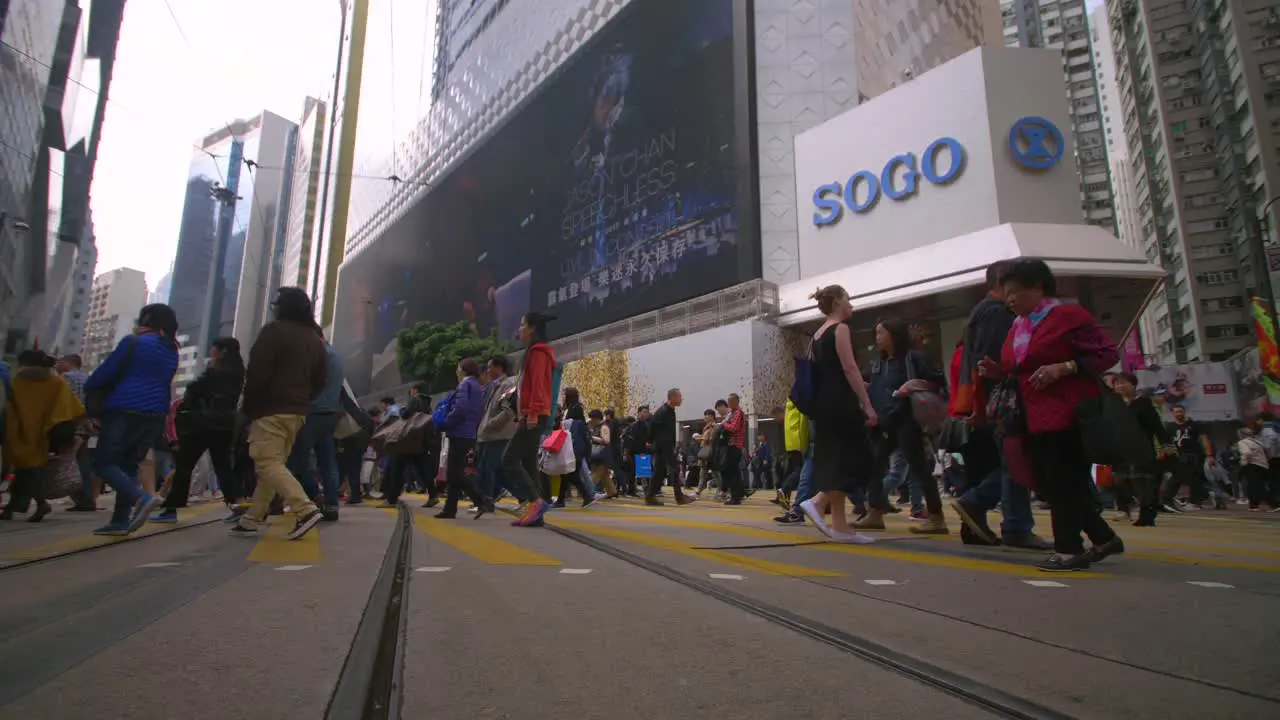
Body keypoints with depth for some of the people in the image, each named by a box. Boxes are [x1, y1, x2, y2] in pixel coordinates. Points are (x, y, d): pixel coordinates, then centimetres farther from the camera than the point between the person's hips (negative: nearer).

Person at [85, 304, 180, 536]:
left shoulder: (134, 342, -4)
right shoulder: (171, 351, 16)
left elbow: (106, 371, -1)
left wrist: (89, 389, 16)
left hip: (125, 410, -7)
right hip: (156, 414, 7)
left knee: (104, 463, -3)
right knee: (129, 464, 12)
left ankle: (141, 498, -25)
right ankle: (120, 520, 7)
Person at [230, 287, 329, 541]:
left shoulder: (274, 330, -7)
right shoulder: (314, 339, 15)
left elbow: (257, 372, -13)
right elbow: (320, 380, 15)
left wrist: (248, 405, -1)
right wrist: (301, 399, 18)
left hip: (270, 409, -8)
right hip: (297, 411, 8)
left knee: (268, 464, -10)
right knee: (273, 463, 11)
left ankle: (306, 510, -24)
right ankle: (251, 519, 15)